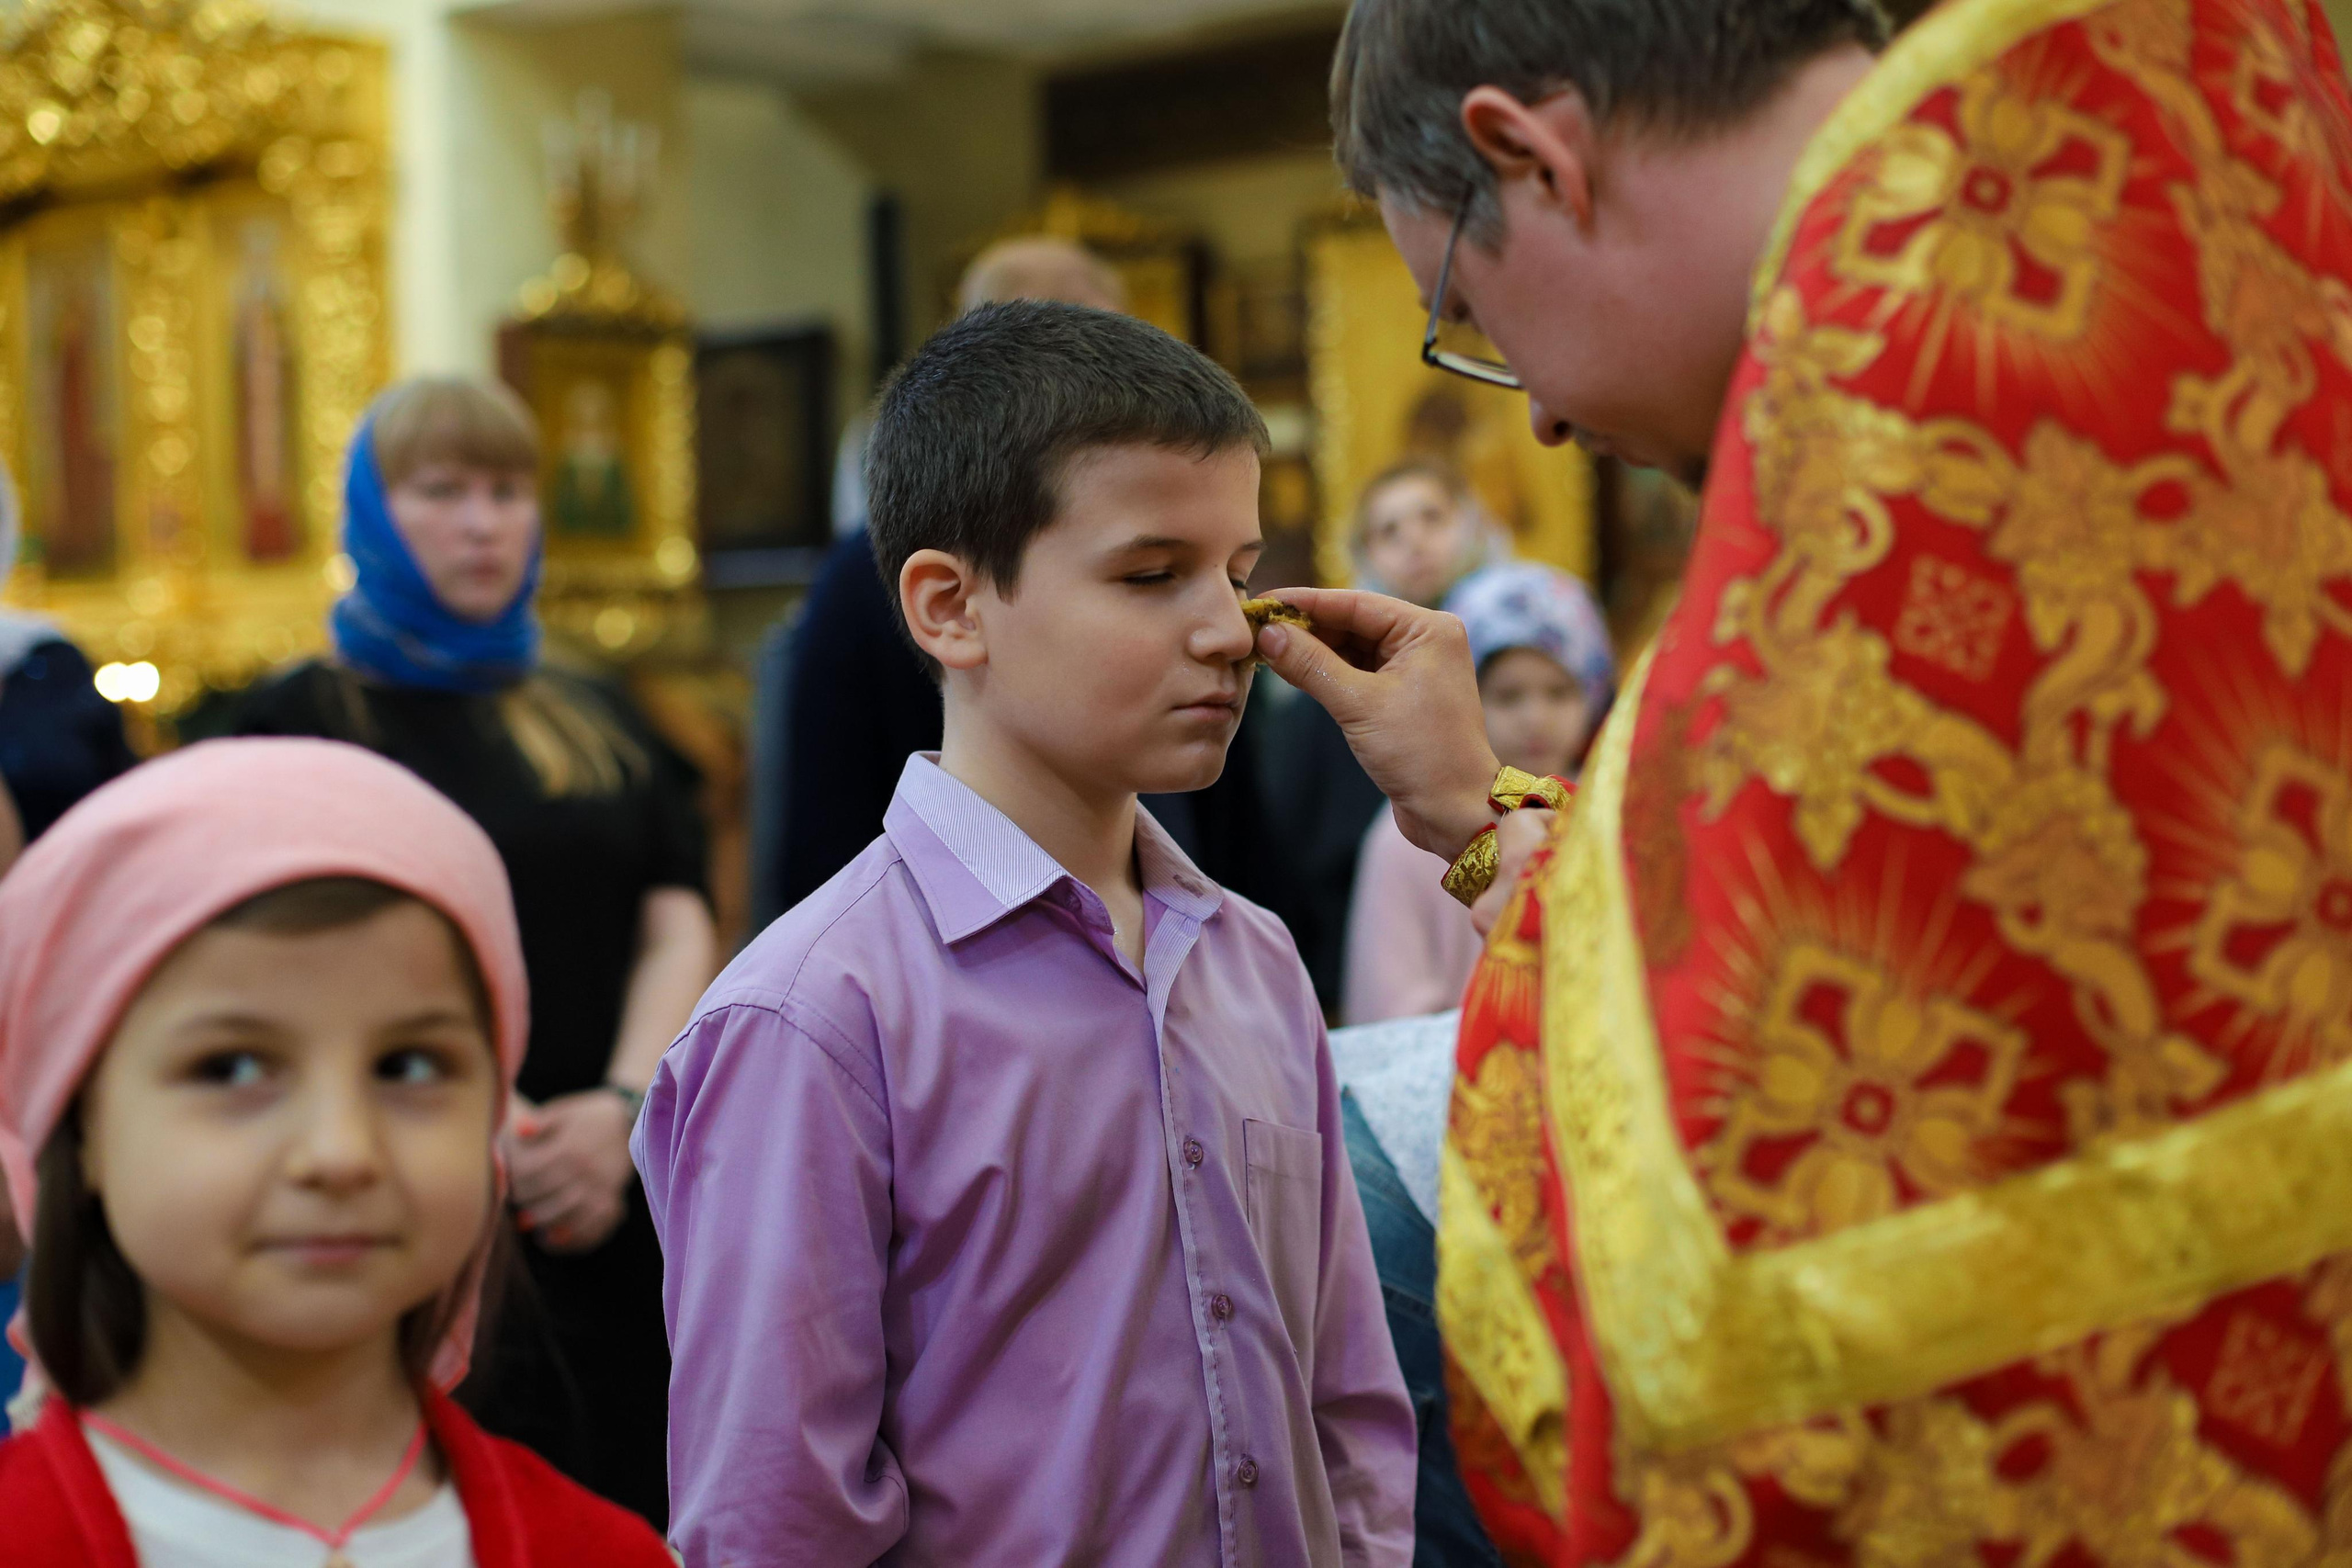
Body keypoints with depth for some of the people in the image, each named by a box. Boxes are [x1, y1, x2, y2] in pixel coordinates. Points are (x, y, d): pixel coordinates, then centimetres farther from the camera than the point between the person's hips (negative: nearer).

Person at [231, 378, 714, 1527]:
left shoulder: (600, 723, 17)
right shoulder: (300, 719, 5)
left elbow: (678, 931, 7)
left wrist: (622, 1107, -12)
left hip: (614, 1214, 4)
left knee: (624, 1516, 4)